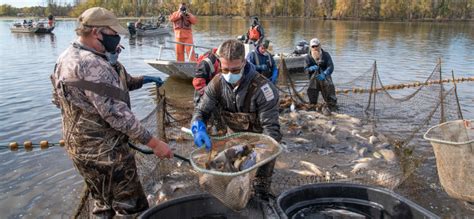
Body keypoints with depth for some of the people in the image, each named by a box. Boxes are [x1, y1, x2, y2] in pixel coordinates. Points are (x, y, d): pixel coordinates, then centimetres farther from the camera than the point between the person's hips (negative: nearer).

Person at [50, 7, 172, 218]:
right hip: (103, 150, -10)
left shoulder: (70, 56, 6)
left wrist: (141, 80, 9)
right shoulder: (91, 65, -27)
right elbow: (116, 113, -30)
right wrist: (153, 143, -25)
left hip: (83, 145, 10)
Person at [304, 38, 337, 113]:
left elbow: (331, 67, -10)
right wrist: (311, 68, -27)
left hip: (325, 79, -1)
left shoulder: (326, 55, 1)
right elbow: (305, 70, -2)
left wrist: (324, 74, -31)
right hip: (314, 80, 1)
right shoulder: (308, 57, 4)